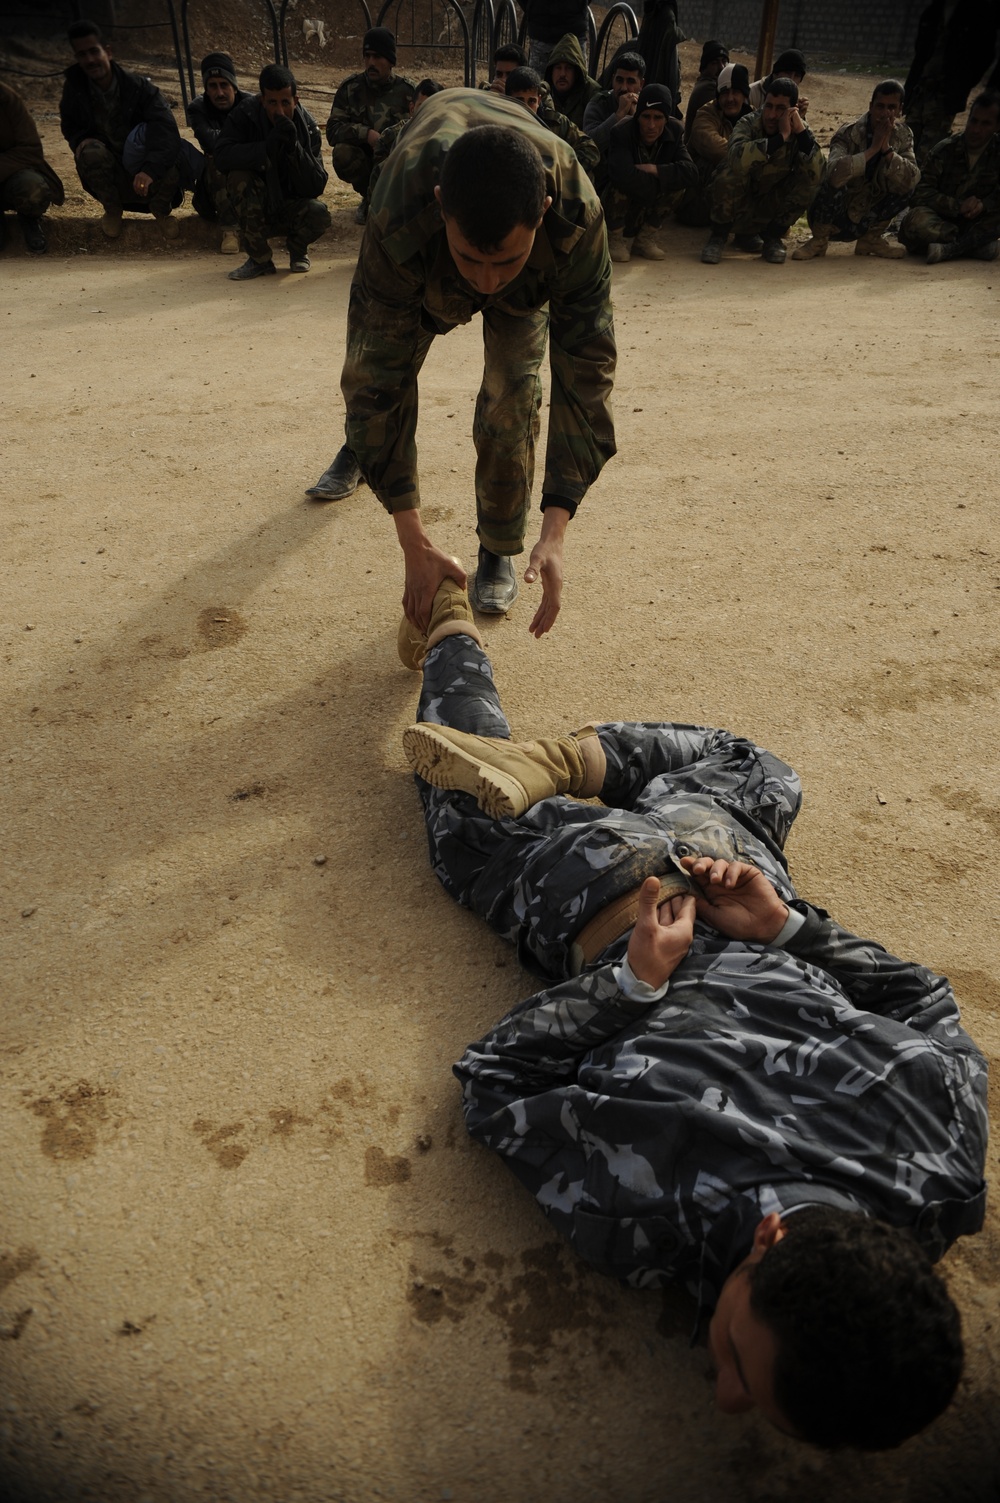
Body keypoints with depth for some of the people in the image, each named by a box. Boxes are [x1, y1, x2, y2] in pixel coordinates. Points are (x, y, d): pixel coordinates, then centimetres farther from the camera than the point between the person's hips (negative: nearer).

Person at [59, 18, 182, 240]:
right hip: (108, 176, 1)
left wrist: (150, 170, -45)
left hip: (143, 175, -1)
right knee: (92, 151, -31)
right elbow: (70, 127, 12)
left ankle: (161, 209, 3)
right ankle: (112, 210, -3)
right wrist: (80, 142, -14)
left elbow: (167, 131, -28)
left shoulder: (138, 87, -14)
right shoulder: (74, 90, -6)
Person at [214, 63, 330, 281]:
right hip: (255, 208, 0)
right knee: (239, 176, -30)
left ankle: (297, 249, 5)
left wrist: (294, 147, -32)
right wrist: (266, 147, -38)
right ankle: (259, 258, -14)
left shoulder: (307, 126, -11)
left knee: (319, 213, -31)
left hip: (291, 209, 0)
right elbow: (222, 156, -27)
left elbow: (316, 187, -18)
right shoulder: (245, 114, -13)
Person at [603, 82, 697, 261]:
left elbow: (691, 172, -21)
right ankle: (616, 237, -8)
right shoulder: (622, 132, -21)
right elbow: (624, 175, -40)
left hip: (649, 207, 4)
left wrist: (655, 169, -31)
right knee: (624, 184, -35)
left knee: (680, 182, -21)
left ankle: (645, 237, -5)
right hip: (618, 204, -4)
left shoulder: (674, 131, -8)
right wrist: (661, 181, -28)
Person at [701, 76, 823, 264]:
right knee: (732, 171, -32)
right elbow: (737, 156, -40)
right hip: (736, 208, -3)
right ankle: (719, 235, -10)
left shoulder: (800, 130, -7)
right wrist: (781, 137, -39)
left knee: (808, 179, -20)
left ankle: (772, 237, -2)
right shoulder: (749, 124, -15)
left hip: (770, 212, 3)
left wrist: (801, 131, -29)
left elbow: (816, 175, -24)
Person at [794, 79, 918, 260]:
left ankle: (870, 239, 4)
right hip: (832, 217, -4)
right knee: (835, 182, -32)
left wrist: (887, 149, -28)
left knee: (906, 183, -15)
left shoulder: (902, 136, -4)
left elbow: (912, 179, -20)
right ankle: (819, 239, -7)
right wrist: (873, 148, -35)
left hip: (863, 222, 4)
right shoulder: (849, 133, -18)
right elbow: (835, 172, -40)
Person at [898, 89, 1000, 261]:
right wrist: (958, 206, -26)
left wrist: (984, 204, -27)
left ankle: (949, 249, -36)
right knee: (916, 219, -37)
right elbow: (921, 193, -14)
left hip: (975, 221, 2)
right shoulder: (945, 150, -6)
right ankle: (979, 244, -29)